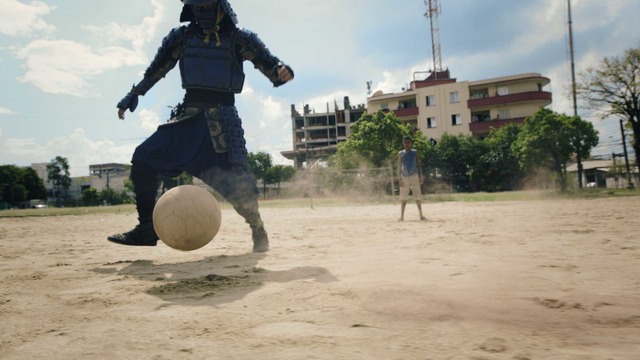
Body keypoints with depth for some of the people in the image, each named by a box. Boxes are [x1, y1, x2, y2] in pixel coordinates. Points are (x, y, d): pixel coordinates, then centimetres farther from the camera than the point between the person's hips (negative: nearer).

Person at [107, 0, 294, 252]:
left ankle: (257, 228, 12)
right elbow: (156, 70, 19)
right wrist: (132, 96, 17)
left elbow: (269, 65, -3)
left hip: (222, 118, -4)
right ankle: (147, 228, 2)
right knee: (143, 158, -9)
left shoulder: (240, 39, 2)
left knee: (235, 181, -15)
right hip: (188, 115, 4)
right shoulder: (181, 37, 11)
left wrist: (282, 72, -26)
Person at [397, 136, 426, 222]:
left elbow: (418, 164, 5)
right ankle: (402, 216, 8)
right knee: (403, 198, 2)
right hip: (404, 177, 1)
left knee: (417, 197, -1)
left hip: (414, 176, 0)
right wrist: (400, 179, -3)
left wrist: (420, 176, -4)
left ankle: (421, 215, 3)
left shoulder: (415, 152, 5)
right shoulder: (400, 153, 5)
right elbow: (399, 166, 4)